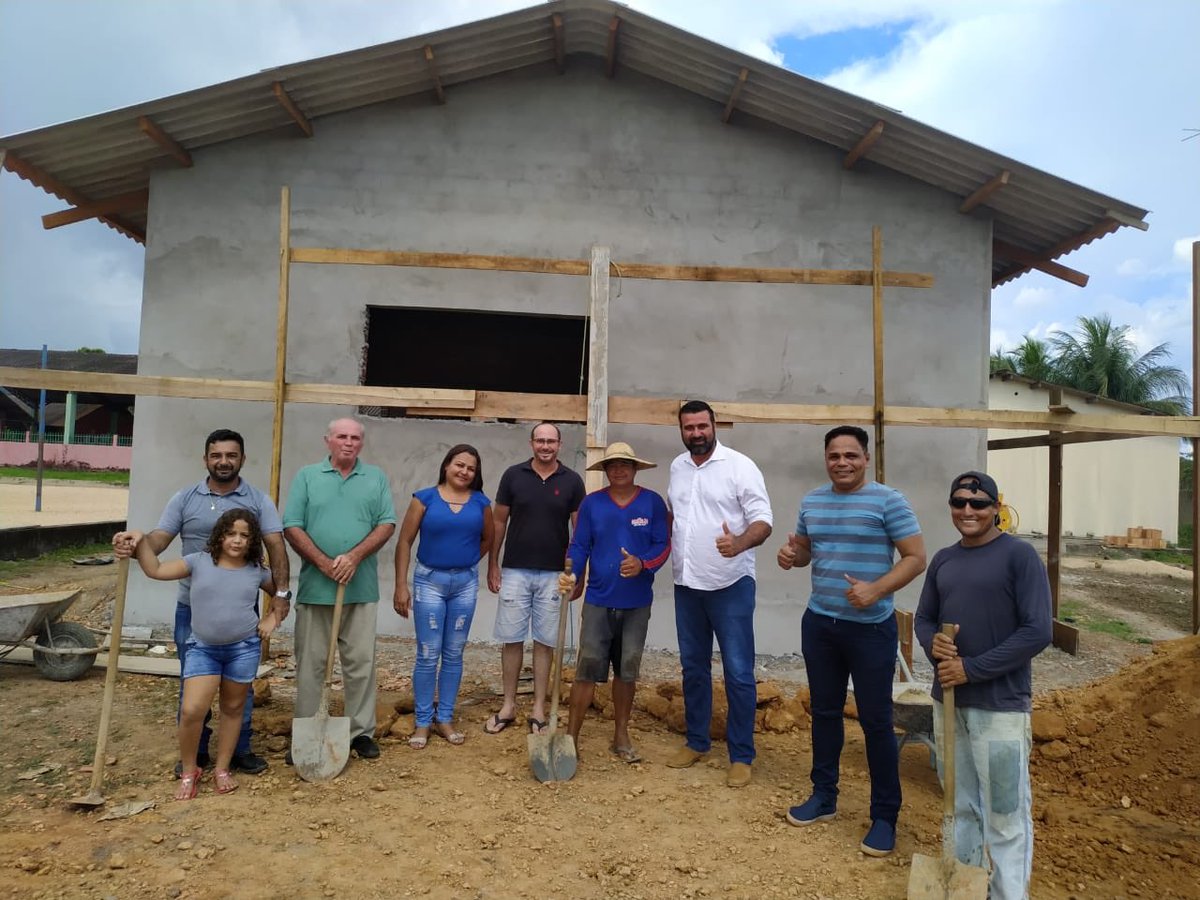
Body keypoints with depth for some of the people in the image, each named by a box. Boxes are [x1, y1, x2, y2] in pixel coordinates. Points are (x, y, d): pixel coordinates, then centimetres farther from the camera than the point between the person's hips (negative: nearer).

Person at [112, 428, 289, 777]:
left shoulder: (258, 500, -1)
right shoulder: (184, 499, 3)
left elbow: (276, 546, -7)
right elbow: (159, 539, -6)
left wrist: (281, 591, -15)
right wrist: (136, 543, -30)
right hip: (192, 606, 1)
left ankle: (240, 749, 23)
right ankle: (195, 751, 25)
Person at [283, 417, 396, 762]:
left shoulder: (376, 478, 9)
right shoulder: (307, 476, 6)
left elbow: (387, 524, 1)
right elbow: (292, 527, -1)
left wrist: (354, 556, -13)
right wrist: (325, 563, -11)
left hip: (361, 588, 1)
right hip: (315, 586, 0)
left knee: (360, 663, 6)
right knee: (310, 663, 6)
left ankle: (361, 732, 17)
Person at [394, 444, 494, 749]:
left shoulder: (480, 503, 3)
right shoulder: (425, 499, -4)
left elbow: (489, 538, 19)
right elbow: (405, 542, -5)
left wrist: (468, 559, 9)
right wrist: (401, 585, -9)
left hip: (466, 583, 3)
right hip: (429, 580, -3)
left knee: (454, 654, 10)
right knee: (428, 655, 0)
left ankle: (445, 718, 22)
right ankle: (422, 722, 13)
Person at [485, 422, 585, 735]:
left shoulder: (572, 481, -1)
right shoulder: (513, 475, 0)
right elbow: (500, 522, 5)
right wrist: (492, 565, 2)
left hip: (554, 574, 0)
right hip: (515, 571, 0)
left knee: (545, 642, 6)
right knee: (511, 639, 6)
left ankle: (539, 709, 17)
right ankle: (508, 705, 19)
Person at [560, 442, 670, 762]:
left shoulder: (653, 502, -1)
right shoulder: (591, 503, 1)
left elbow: (663, 545, -1)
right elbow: (580, 546, -2)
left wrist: (643, 564, -20)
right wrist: (571, 575, -19)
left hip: (637, 604, 1)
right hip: (599, 601, -1)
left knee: (627, 672, 12)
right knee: (587, 670, -1)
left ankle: (621, 736, 26)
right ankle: (571, 736, 9)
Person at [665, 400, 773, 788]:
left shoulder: (739, 465, -11)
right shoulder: (677, 466, 8)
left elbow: (763, 521, -17)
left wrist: (739, 543, -36)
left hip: (730, 585, -5)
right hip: (686, 585, 6)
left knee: (738, 673, 1)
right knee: (693, 667, 16)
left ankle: (741, 755, 14)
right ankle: (696, 740, 30)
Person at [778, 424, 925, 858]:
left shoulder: (888, 500, -11)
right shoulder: (812, 501, 6)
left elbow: (916, 558, -12)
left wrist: (876, 590, -25)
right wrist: (791, 555, -7)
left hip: (870, 628, -5)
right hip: (819, 623, 6)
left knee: (875, 721, 3)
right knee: (824, 712, 17)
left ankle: (885, 816, 19)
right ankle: (824, 796, 33)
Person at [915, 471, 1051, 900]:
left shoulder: (1019, 555, -9)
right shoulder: (943, 560, 8)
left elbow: (1037, 632, -15)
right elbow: (923, 618, 14)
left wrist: (972, 669, -18)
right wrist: (932, 643, -10)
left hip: (1000, 705, -6)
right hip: (948, 699, 6)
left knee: (1005, 814, 4)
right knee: (960, 805, 19)